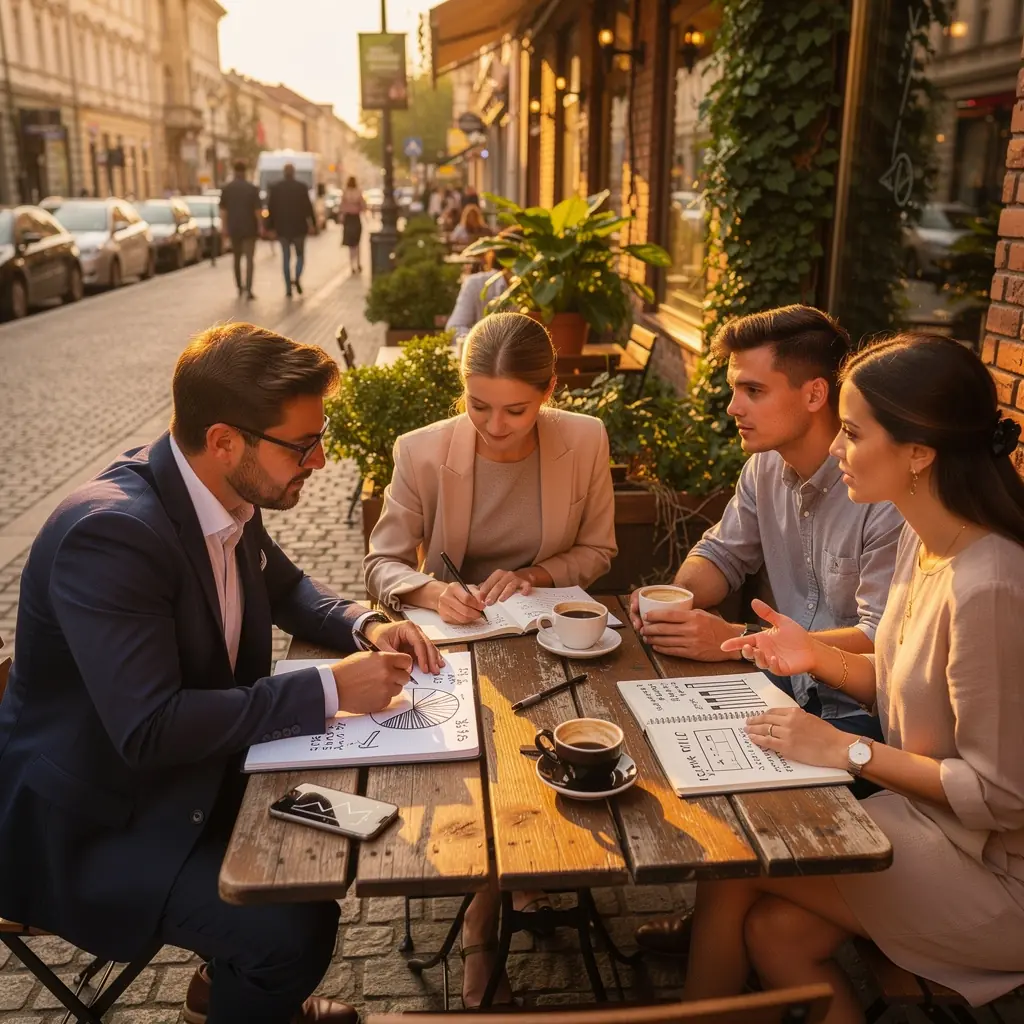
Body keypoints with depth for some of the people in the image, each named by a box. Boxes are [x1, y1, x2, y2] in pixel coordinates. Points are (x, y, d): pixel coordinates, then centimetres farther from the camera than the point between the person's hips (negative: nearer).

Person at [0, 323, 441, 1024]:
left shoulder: (228, 497, -6)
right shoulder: (111, 532, -31)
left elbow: (282, 584, 13)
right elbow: (147, 730, -34)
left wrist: (363, 625, -6)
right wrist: (329, 690, -30)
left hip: (193, 768, 9)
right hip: (88, 822, -8)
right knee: (295, 929, -21)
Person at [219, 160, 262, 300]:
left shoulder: (226, 188, 1)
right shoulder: (252, 188, -6)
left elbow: (223, 210, -1)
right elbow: (258, 210, -8)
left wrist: (224, 227, 3)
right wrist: (260, 226, 0)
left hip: (234, 228, 3)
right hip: (249, 228, -3)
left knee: (237, 258, 17)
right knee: (249, 259, -4)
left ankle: (239, 287, 23)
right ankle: (248, 289, -16)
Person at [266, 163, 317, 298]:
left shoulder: (275, 188, 0)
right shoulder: (302, 187, -5)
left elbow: (270, 208, 2)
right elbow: (308, 207, -5)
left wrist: (270, 226, 8)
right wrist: (313, 224, 2)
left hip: (282, 228, 1)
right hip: (298, 227, -1)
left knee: (286, 257, 7)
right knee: (300, 254, 13)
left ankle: (288, 288, 2)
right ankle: (297, 278, -12)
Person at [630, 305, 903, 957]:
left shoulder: (888, 492, -25)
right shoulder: (768, 466, 1)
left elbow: (884, 641, -28)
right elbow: (723, 553, 12)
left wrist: (736, 640, -31)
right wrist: (674, 600, -11)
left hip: (868, 709, -7)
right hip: (794, 684, 8)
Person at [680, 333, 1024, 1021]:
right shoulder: (923, 541, -2)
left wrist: (848, 751, -18)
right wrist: (818, 657, -6)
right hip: (932, 819, 7)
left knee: (730, 859, -8)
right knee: (775, 929, -4)